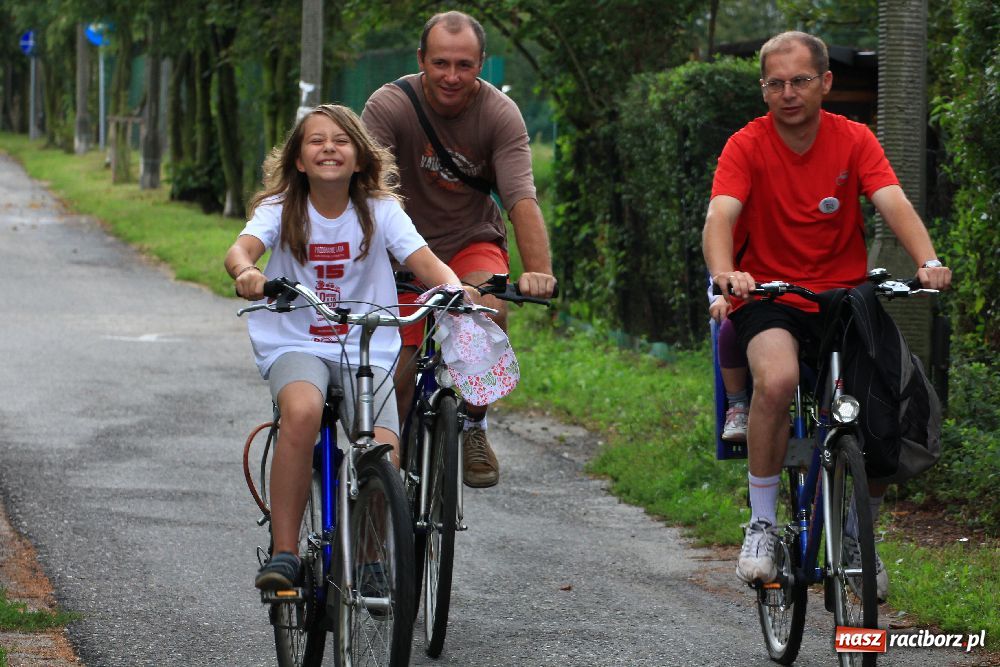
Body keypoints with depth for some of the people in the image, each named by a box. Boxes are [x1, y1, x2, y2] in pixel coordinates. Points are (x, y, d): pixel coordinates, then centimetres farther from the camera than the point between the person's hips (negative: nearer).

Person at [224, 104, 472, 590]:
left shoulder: (380, 211, 2)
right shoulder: (280, 209, 0)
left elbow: (423, 260, -10)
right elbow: (241, 248, -19)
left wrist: (453, 287, -33)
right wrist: (245, 272, -44)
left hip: (366, 351, 1)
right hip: (295, 345, -1)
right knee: (303, 411, -36)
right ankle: (284, 552, -26)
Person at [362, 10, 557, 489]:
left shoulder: (500, 114, -17)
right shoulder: (389, 106, -19)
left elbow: (521, 198, -27)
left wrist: (538, 271, -42)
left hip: (473, 240, 0)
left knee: (491, 310, -32)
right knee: (401, 377, -10)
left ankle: (474, 430, -11)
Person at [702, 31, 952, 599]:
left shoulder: (854, 141, 0)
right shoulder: (748, 146, -6)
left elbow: (893, 202, -14)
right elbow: (721, 216, -21)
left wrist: (929, 262, -34)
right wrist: (725, 272, -43)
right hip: (770, 298, -3)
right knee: (778, 379, -35)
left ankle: (858, 536, 9)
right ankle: (763, 525, -18)